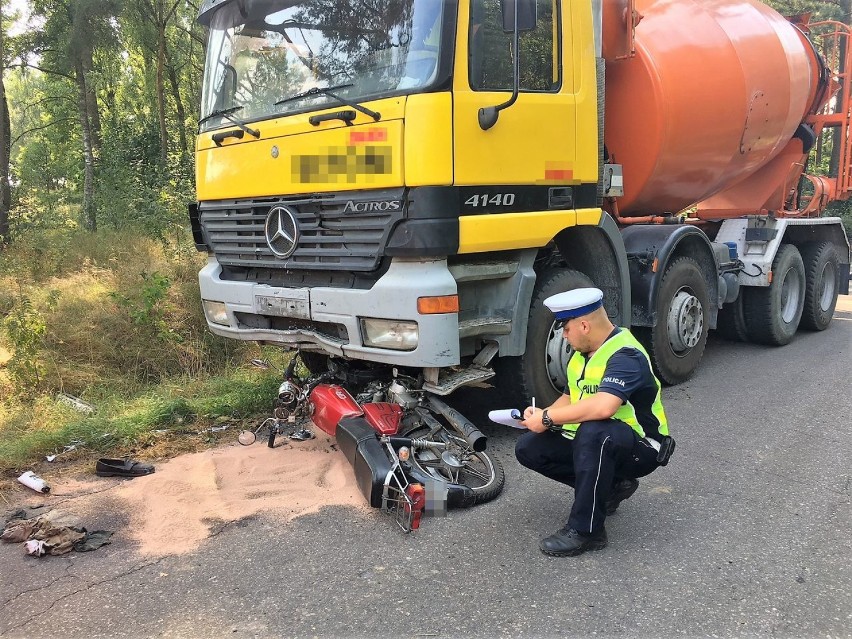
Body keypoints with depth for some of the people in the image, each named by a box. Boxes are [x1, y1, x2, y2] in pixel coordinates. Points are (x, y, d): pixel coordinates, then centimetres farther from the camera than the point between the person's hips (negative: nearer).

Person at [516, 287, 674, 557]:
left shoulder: (625, 355, -25)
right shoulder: (581, 354, 4)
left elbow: (603, 406, -41)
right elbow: (570, 399, 15)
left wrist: (548, 418, -29)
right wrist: (540, 415, -7)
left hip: (640, 447, -9)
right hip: (591, 442, 9)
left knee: (594, 432, -40)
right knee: (528, 448, -3)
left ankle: (586, 530, -25)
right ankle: (608, 487, 8)